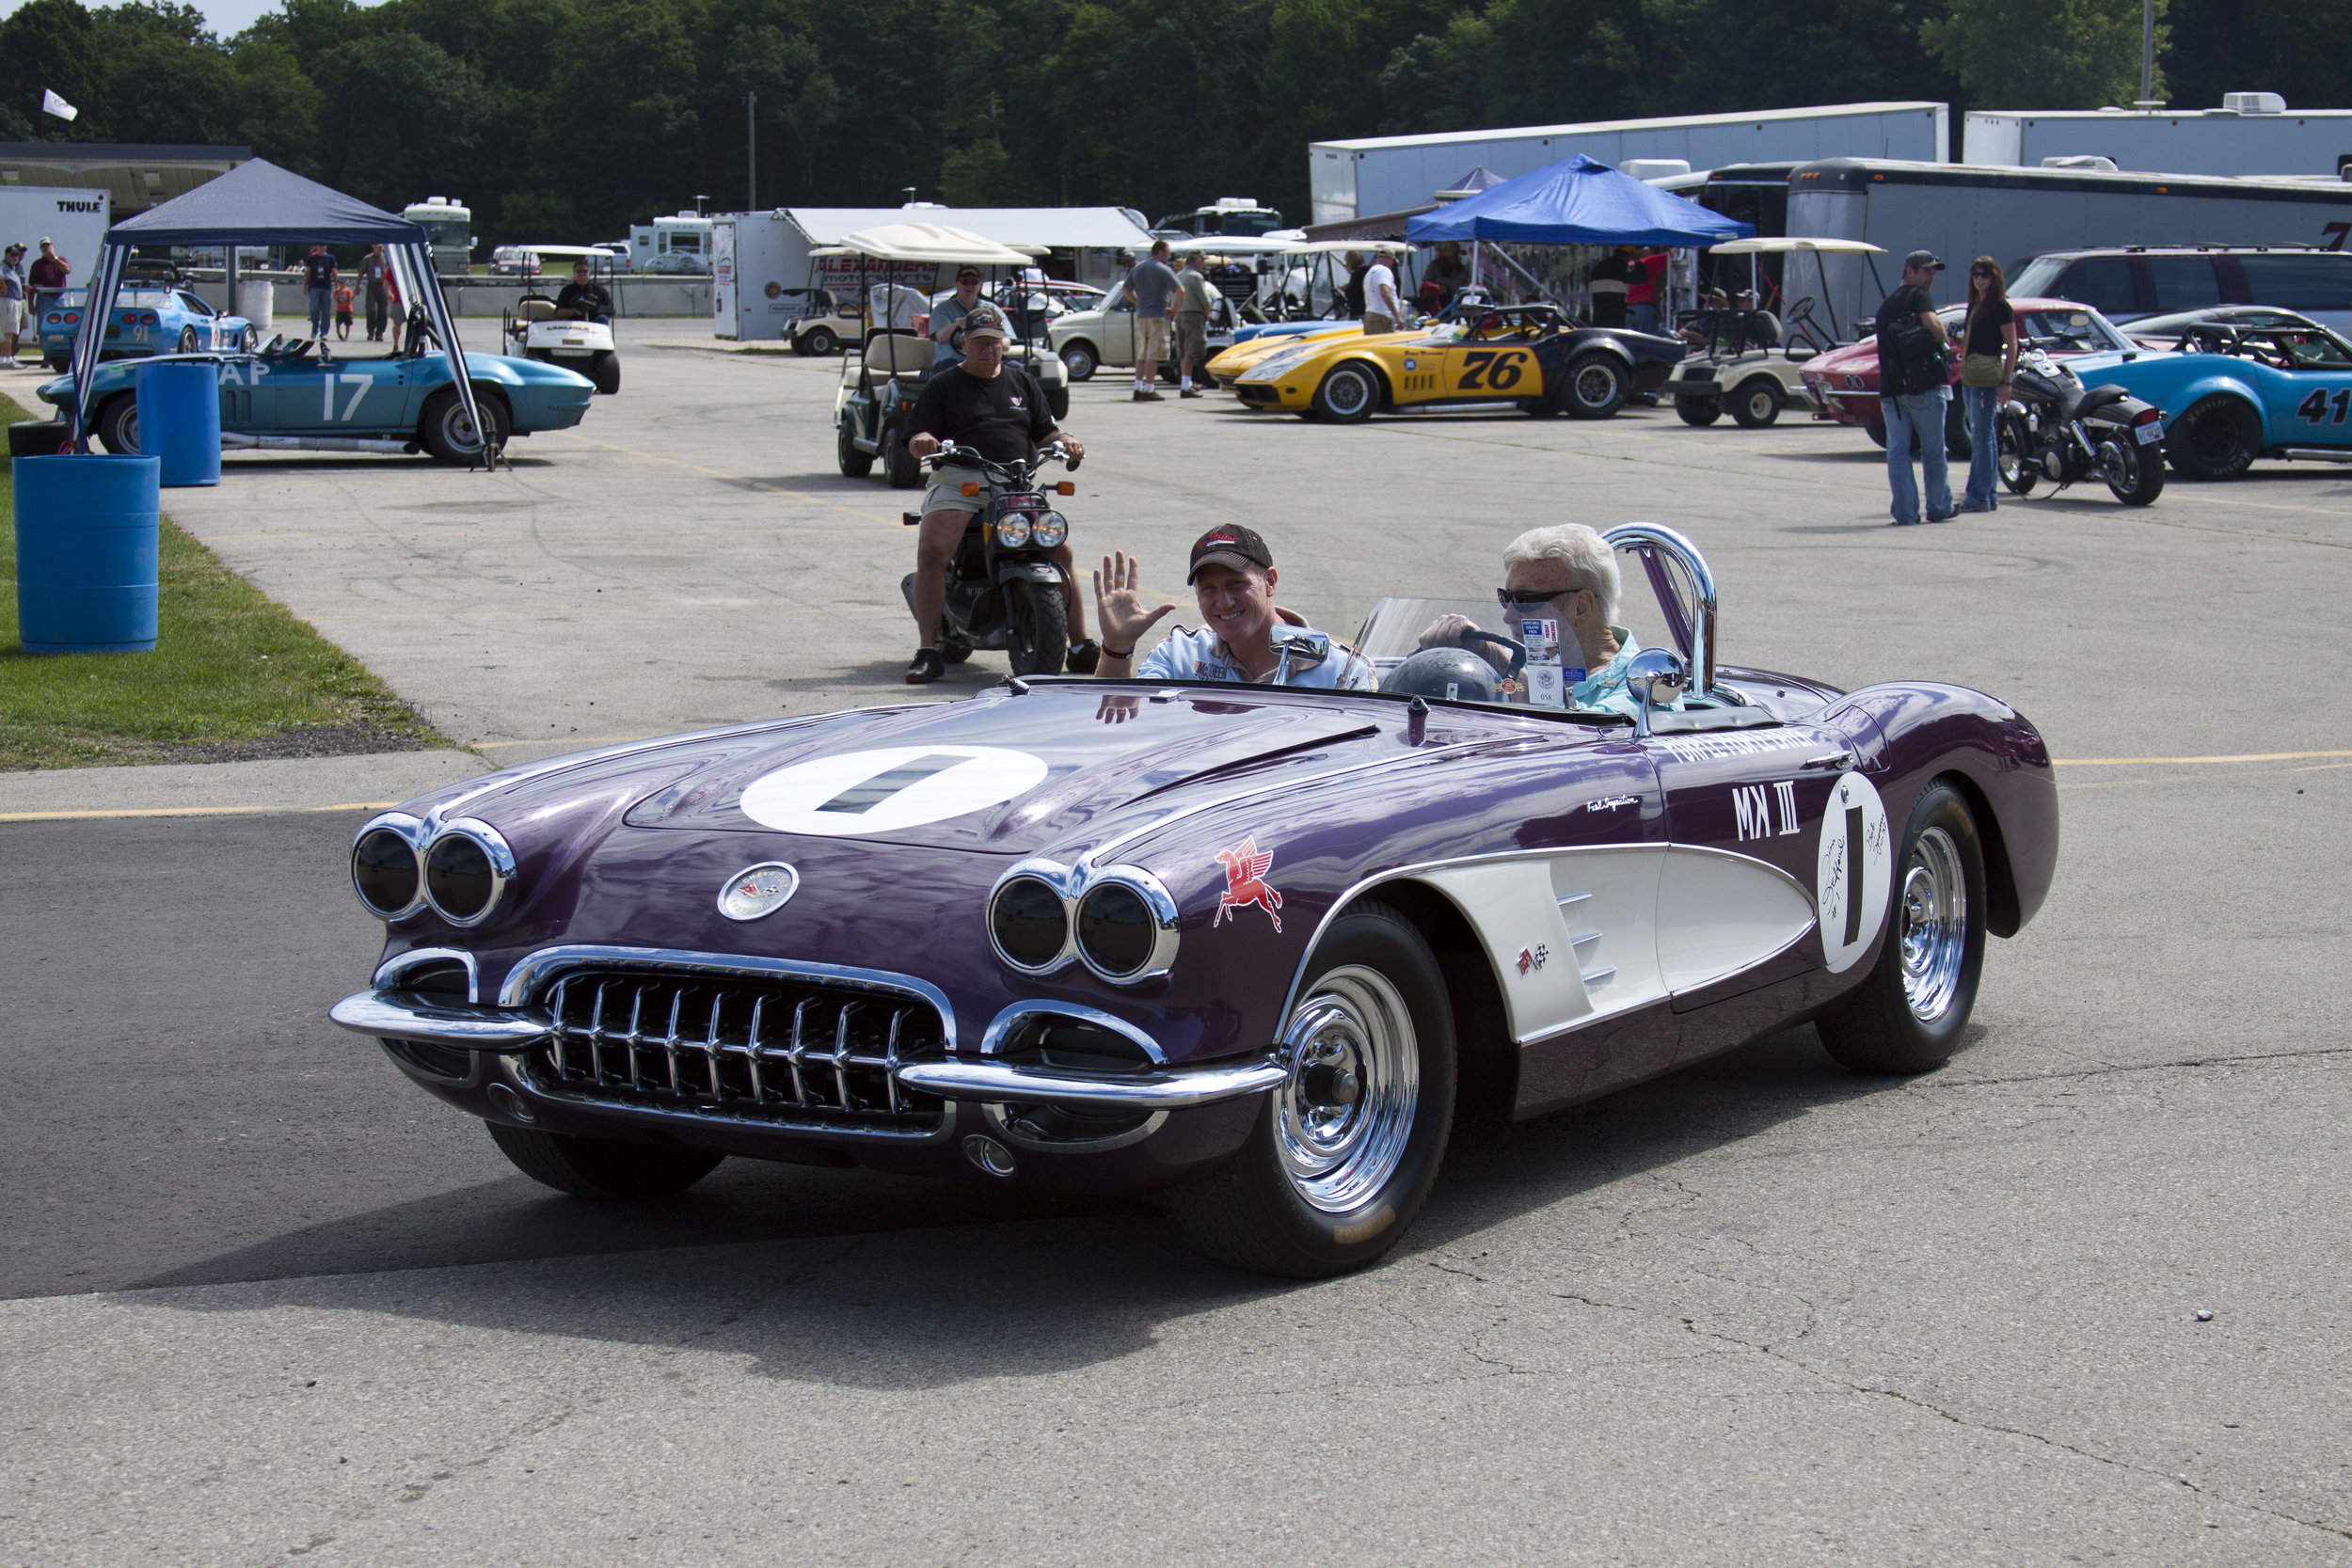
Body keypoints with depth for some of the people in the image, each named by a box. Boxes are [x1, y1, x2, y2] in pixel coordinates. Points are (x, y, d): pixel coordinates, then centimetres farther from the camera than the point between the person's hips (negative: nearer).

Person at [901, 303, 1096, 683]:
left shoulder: (1022, 381, 23)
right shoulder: (943, 386, 12)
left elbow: (1044, 431, 21)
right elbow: (916, 438, 3)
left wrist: (1065, 440, -2)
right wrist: (922, 441, -22)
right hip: (958, 481, -3)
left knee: (1060, 551, -11)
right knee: (931, 551, -26)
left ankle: (1080, 646, 1)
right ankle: (928, 650, -21)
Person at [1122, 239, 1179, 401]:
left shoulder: (1138, 268, 10)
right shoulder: (1164, 270, -10)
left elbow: (1127, 290, 18)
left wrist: (1138, 304, 16)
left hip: (1140, 315, 7)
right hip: (1158, 315, -6)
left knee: (1141, 354, 12)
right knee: (1153, 355, -5)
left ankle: (1138, 388, 8)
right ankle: (1148, 390, -7)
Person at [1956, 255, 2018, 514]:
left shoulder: (2000, 307, -8)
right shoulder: (1973, 306, 17)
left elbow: (2012, 345, -10)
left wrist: (2006, 382, -15)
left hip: (1988, 376, -9)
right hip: (1969, 376, 9)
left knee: (1981, 437, -10)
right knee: (1984, 437, 11)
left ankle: (1978, 495, -11)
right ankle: (1990, 493, 15)